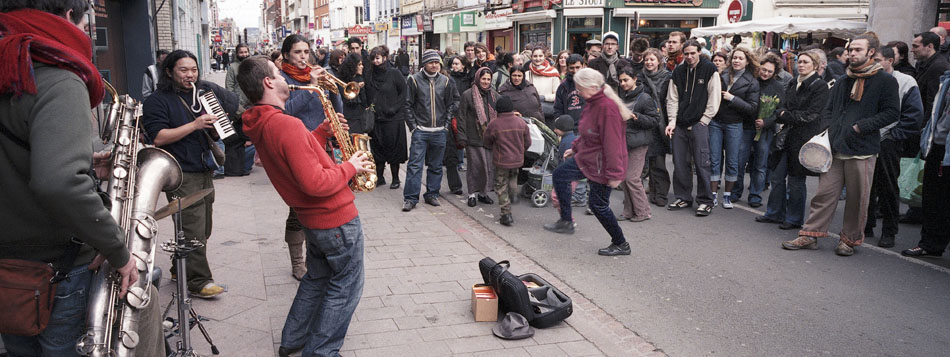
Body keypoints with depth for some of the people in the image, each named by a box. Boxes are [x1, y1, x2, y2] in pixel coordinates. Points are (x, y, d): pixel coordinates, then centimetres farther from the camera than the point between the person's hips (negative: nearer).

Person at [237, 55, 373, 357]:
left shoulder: (261, 126, 3)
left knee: (316, 278, 27)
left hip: (312, 218, 10)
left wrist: (325, 130, 5)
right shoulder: (286, 125, -28)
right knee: (346, 287, 8)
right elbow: (315, 183, -32)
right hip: (337, 219, -9)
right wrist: (349, 167, -17)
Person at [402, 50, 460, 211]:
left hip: (439, 132, 3)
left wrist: (446, 122, 3)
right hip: (420, 131, -3)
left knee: (436, 166, 10)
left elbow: (452, 103, 12)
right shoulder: (415, 80, -2)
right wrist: (413, 125, -5)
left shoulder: (445, 81, 6)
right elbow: (408, 105, 0)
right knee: (415, 165, -6)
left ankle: (432, 195, 21)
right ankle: (411, 198, -1)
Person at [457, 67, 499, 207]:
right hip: (474, 138, -4)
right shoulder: (467, 95, -2)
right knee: (474, 166, -1)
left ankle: (484, 192, 19)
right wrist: (462, 137, -8)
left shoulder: (495, 95, 12)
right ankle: (472, 194, 11)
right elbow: (462, 117, -3)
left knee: (489, 167, 6)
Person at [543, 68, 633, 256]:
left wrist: (614, 173, -26)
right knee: (559, 174, 13)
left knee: (599, 205, 2)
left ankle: (621, 244, 21)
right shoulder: (592, 103, 3)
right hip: (587, 157, 10)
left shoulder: (608, 107, -28)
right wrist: (575, 148, 22)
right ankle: (566, 222, 22)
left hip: (601, 164, -10)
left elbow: (612, 142, -28)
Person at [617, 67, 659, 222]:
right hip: (623, 141, 7)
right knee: (623, 177, 7)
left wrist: (637, 117, -21)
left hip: (638, 142, -7)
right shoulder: (622, 97, 14)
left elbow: (654, 120, -9)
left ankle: (643, 212, 4)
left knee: (632, 178, -9)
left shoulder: (644, 98, -8)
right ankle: (629, 211, 17)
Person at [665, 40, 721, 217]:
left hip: (699, 124, -5)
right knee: (680, 163, 7)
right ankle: (683, 197, 20)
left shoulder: (709, 70, -2)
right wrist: (672, 121, 1)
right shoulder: (678, 71, 11)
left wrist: (704, 120, -8)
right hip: (680, 124, 5)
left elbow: (714, 98, -5)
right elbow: (672, 98, 11)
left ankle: (705, 200, 5)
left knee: (701, 163, -4)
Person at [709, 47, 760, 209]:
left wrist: (732, 98, -14)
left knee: (732, 161, 5)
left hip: (734, 125, -2)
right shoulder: (722, 75, 5)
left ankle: (727, 195, 17)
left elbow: (752, 108, -8)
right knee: (714, 160, 3)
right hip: (715, 122, 2)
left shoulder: (752, 83, -1)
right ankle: (714, 194, 10)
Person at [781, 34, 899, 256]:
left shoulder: (885, 81, -1)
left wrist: (862, 126, -15)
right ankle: (810, 235, 9)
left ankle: (850, 239, 18)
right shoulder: (843, 82, 18)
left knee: (857, 199, 4)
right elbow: (828, 110, 24)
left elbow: (892, 112, -7)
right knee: (825, 193, 4)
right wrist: (828, 129, 6)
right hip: (835, 148, 5)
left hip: (862, 150, -5)